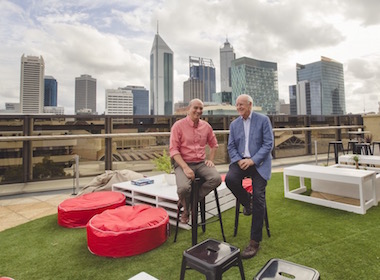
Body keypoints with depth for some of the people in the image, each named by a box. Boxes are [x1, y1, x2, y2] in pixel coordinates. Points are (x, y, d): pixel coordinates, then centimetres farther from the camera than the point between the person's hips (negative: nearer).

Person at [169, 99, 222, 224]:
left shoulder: (206, 126, 9)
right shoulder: (178, 125, -4)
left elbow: (214, 145, 23)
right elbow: (173, 150, -10)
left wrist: (210, 159, 6)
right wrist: (185, 167, -20)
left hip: (201, 163, 4)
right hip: (183, 163, -4)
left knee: (216, 178, -24)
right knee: (184, 187, -31)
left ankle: (191, 200, -4)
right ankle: (186, 208, 6)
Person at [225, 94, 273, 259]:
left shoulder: (263, 120, 0)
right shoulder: (234, 124, 11)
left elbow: (268, 144, -6)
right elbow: (231, 147, 9)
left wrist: (253, 160, -17)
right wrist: (239, 160, -11)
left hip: (259, 162, -3)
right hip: (241, 161, 3)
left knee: (259, 196, -16)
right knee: (230, 179, -28)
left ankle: (255, 242, -2)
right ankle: (247, 201, 6)